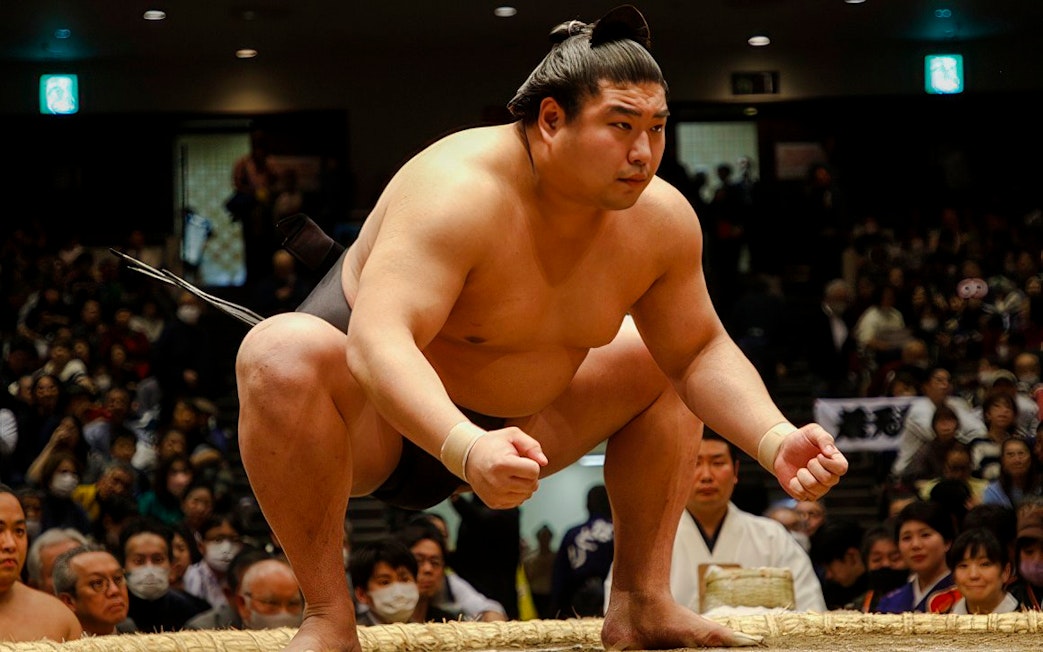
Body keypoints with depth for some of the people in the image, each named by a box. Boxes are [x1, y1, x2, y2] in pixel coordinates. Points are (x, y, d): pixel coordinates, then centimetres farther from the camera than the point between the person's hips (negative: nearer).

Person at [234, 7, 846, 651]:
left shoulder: (661, 218, -10)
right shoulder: (459, 192, -31)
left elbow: (701, 351, 1)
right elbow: (376, 343, -42)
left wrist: (776, 441, -17)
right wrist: (467, 451, -58)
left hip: (502, 425, 7)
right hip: (377, 422, -7)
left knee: (664, 364, 8)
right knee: (283, 354, -38)